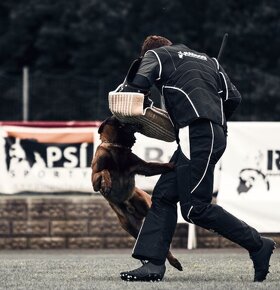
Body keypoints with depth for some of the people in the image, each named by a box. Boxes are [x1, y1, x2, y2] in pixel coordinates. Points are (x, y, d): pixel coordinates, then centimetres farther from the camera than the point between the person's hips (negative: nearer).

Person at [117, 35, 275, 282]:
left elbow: (134, 87, -3)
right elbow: (233, 98, 19)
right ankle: (153, 264, -1)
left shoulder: (156, 55, 11)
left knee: (195, 208, -10)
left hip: (197, 133, -8)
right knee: (164, 195, 7)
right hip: (217, 134, 8)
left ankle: (257, 245, -7)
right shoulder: (208, 60, 29)